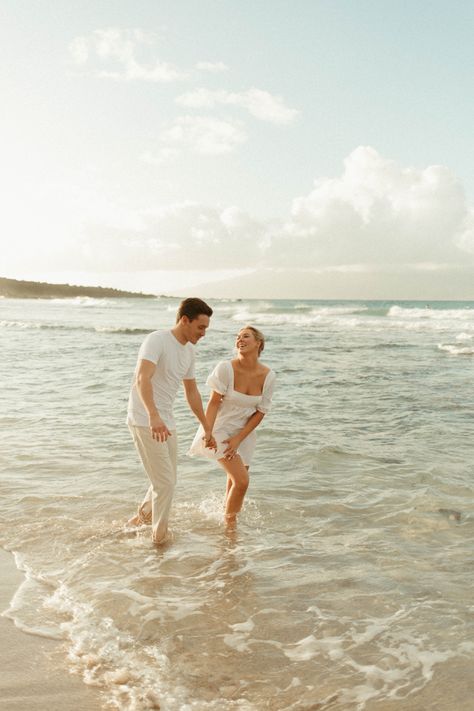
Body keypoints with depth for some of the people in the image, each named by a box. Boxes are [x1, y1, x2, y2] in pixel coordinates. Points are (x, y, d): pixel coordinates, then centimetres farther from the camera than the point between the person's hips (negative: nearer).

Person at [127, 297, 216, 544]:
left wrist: (207, 427, 24)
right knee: (165, 482, -7)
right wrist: (153, 416, -46)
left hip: (166, 423, 9)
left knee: (167, 481, 17)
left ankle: (141, 519, 38)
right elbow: (142, 379, -32)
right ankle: (159, 538, 11)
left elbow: (191, 391, 21)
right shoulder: (157, 340, -16)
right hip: (144, 422, -9)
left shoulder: (189, 350, 10)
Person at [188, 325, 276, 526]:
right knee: (242, 481, -13)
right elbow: (214, 402, -15)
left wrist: (238, 439, -11)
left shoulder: (268, 376, -10)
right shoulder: (226, 368, -20)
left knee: (234, 482, 17)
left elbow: (260, 413, -6)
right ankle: (229, 522, 9)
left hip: (244, 433, 4)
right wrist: (207, 433, -23)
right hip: (221, 429, -4)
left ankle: (229, 520, 42)